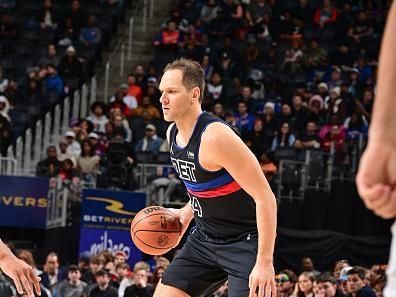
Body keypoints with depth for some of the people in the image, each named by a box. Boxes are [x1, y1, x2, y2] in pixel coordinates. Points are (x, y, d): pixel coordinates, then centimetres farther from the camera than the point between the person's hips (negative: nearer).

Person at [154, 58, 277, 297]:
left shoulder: (215, 136, -25)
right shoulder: (173, 133, 2)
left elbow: (265, 198, -26)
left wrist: (265, 262, -29)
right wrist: (188, 212, 10)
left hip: (245, 241, -8)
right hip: (205, 239, 8)